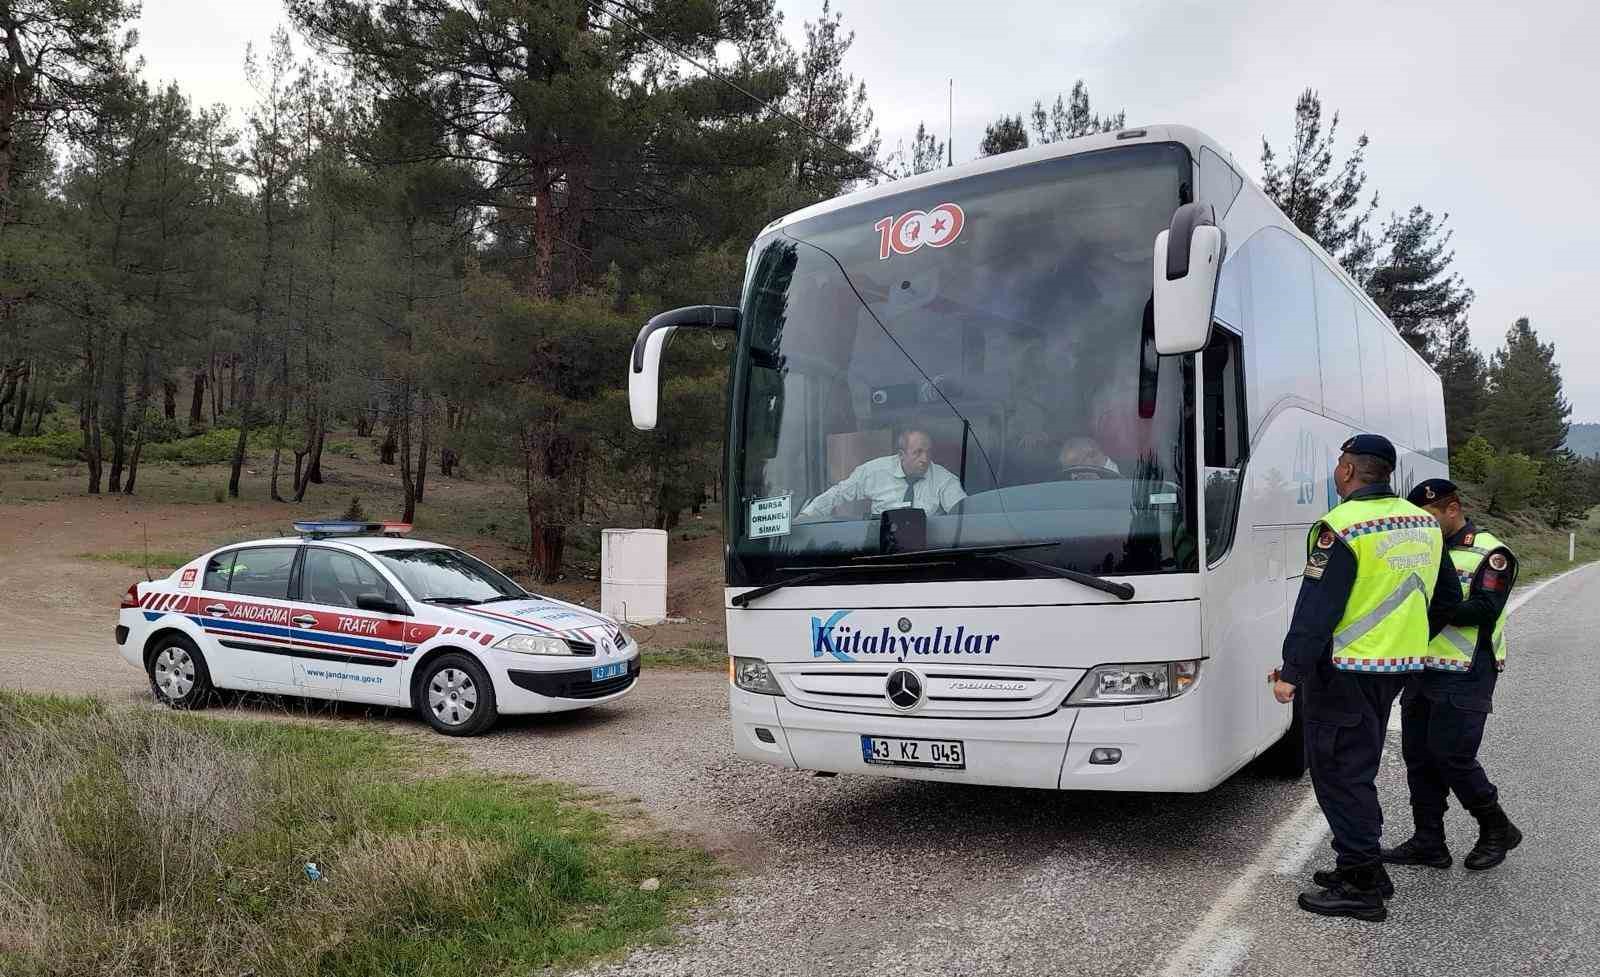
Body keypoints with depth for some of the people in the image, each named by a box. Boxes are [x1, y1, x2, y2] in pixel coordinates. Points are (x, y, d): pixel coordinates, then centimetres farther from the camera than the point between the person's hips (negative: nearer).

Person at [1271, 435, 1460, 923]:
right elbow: (1447, 597, 18)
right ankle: (1363, 865, 28)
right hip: (1397, 668, 9)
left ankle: (1361, 886, 3)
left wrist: (1292, 672, -17)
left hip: (1345, 670, -8)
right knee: (1360, 769, 20)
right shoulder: (1424, 524, 9)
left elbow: (1317, 608, -20)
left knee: (1340, 773, 0)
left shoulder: (1340, 527, -17)